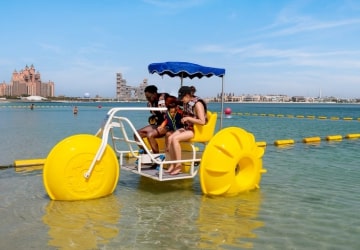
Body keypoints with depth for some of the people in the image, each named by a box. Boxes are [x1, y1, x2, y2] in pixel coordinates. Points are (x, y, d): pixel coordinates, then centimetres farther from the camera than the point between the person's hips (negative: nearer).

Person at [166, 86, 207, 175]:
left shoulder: (197, 103, -15)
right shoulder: (186, 103, 10)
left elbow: (202, 121, -22)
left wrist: (188, 118, -19)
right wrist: (183, 118, 10)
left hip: (196, 130, -8)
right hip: (187, 127, 8)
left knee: (175, 139, -26)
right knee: (170, 138, -14)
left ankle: (178, 165, -18)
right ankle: (172, 164, -11)